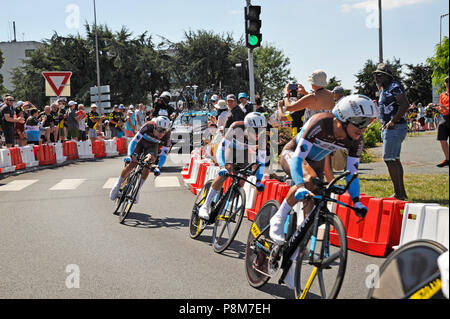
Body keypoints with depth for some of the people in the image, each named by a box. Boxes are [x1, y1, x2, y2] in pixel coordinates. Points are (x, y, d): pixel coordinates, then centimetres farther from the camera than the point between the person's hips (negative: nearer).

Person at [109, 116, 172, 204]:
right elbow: (134, 140, -34)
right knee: (132, 164, -15)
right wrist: (129, 155, -43)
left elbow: (164, 153, -23)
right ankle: (118, 186, 5)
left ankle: (138, 190, -8)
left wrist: (158, 167, -32)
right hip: (141, 142, -1)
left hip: (152, 145, 1)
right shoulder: (148, 126, -36)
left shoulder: (167, 135, -30)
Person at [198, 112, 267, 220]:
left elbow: (261, 157, -20)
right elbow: (222, 146, -35)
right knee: (223, 174, -24)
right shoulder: (236, 127, -37)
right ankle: (205, 206, -21)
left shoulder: (262, 135, -29)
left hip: (246, 153, 3)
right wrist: (224, 166, -47)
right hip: (232, 149, -3)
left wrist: (259, 179, -23)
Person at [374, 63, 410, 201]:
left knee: (389, 159, -11)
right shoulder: (384, 89, 18)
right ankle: (402, 192, 18)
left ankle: (398, 193, -8)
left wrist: (392, 122, -23)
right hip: (388, 128, 11)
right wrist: (384, 124, 16)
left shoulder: (395, 87, -13)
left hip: (395, 128, -11)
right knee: (395, 160, 12)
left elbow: (405, 105, -24)